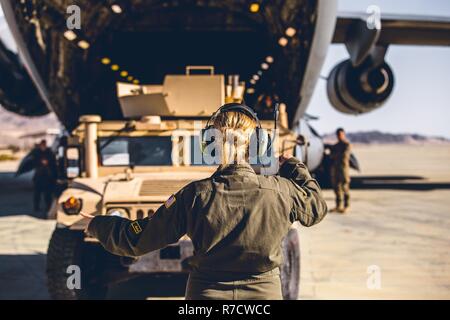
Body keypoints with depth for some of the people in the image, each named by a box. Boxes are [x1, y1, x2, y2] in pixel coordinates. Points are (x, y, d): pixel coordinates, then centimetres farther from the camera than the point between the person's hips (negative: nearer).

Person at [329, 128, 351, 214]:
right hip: (335, 167, 7)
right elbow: (331, 155, 13)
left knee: (345, 186, -7)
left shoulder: (347, 145, 2)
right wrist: (339, 155, -4)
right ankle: (338, 205, 12)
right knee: (336, 186, 6)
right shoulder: (335, 146, 21)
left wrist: (335, 155, 0)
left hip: (343, 167, -7)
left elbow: (345, 154, -12)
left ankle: (346, 206, -4)